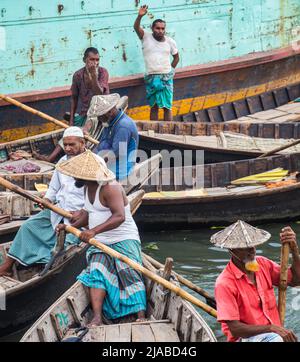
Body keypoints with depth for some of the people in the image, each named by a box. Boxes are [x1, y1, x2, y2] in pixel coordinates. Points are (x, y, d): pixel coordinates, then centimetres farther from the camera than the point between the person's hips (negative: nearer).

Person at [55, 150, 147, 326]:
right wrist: (71, 226, 14)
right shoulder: (89, 187, 11)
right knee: (97, 274, -16)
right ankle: (97, 318, -30)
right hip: (100, 244, 7)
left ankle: (141, 317, -31)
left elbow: (120, 216, -34)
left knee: (129, 274, -22)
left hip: (124, 240, -7)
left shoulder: (110, 188, -20)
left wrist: (94, 230, -44)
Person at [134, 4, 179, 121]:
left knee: (167, 107, -1)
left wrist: (171, 69, 9)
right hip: (151, 77, -1)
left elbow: (176, 56, 19)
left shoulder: (170, 42, 4)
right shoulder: (146, 37, -2)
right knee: (154, 106, 5)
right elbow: (136, 27, -19)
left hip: (166, 77, 1)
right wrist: (140, 16, -36)